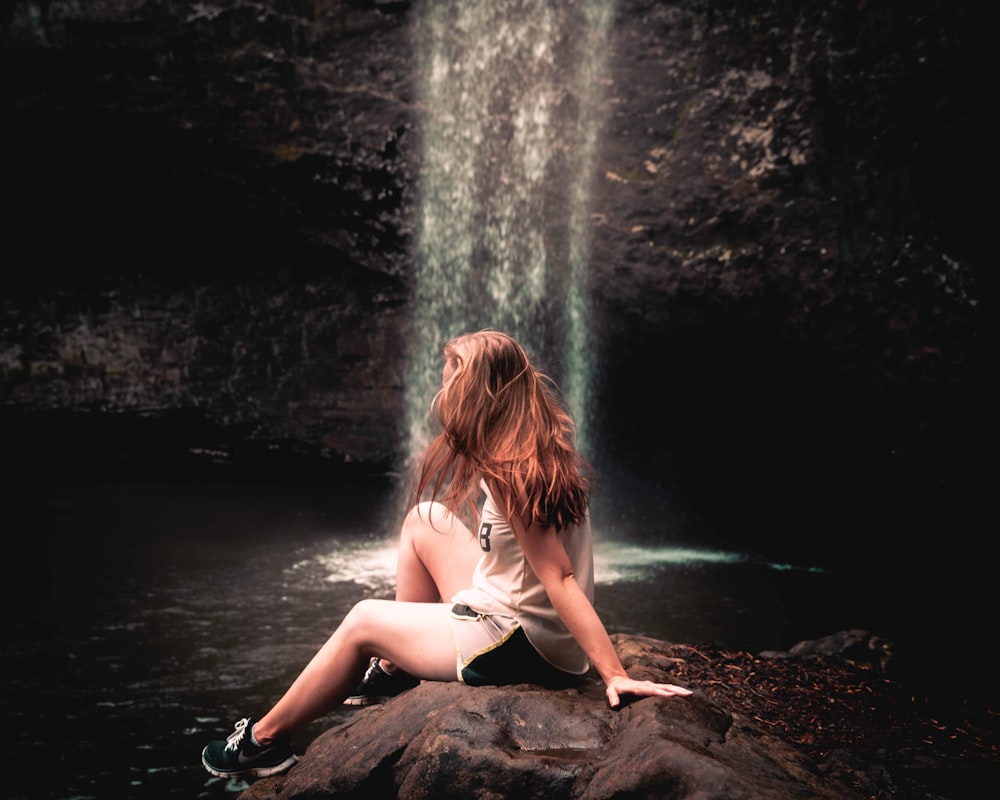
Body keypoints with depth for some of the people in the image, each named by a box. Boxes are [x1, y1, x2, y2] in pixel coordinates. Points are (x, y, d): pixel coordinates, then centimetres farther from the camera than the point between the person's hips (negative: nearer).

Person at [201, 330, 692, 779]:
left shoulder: (507, 473, -23)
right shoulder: (538, 448, 2)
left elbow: (560, 577, -27)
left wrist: (616, 676, -27)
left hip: (519, 650, -9)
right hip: (518, 620, 9)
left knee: (362, 621, 6)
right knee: (423, 521, 16)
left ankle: (263, 741, 27)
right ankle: (394, 669, 28)